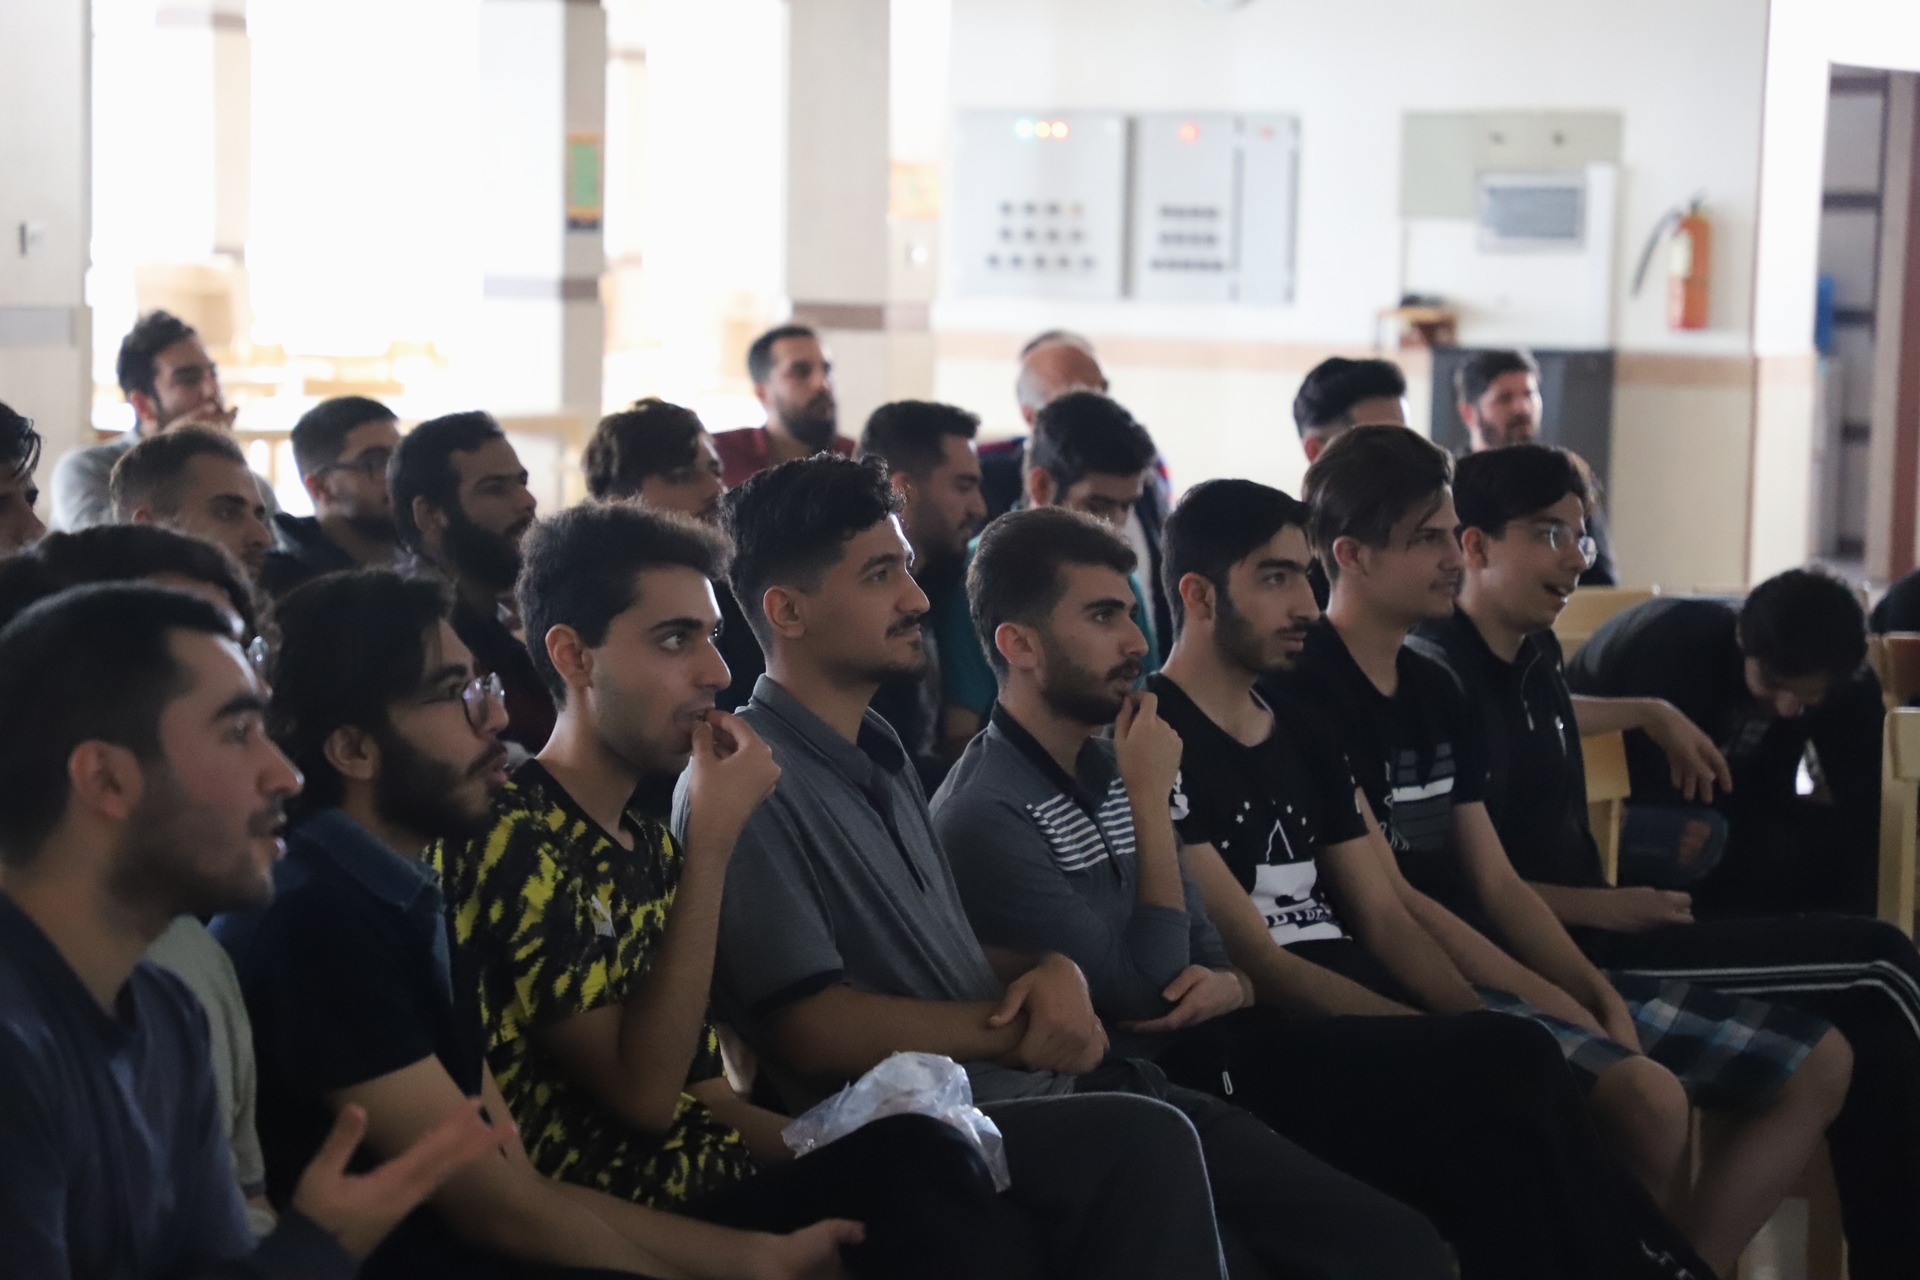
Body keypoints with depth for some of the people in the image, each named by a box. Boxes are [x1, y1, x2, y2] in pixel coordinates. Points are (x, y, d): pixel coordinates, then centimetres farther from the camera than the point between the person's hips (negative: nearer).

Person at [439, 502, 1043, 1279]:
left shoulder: (647, 844, 16)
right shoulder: (510, 840, -13)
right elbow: (642, 1092, -17)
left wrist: (831, 1149, -3)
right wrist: (715, 838, -15)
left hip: (707, 1187, 8)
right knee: (925, 1174, -24)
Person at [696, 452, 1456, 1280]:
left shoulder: (877, 757, 21)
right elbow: (807, 1025, -17)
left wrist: (1050, 974, -1)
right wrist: (1012, 1030, -11)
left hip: (1044, 1092, 9)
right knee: (1144, 1139, -39)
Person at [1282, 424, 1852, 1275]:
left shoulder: (1434, 691, 17)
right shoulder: (1310, 693, -11)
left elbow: (1497, 884, 14)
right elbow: (1387, 900, -15)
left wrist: (1599, 994, -2)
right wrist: (1554, 1005, -16)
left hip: (1501, 972, 10)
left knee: (1817, 1062, 5)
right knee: (1646, 1093, -36)